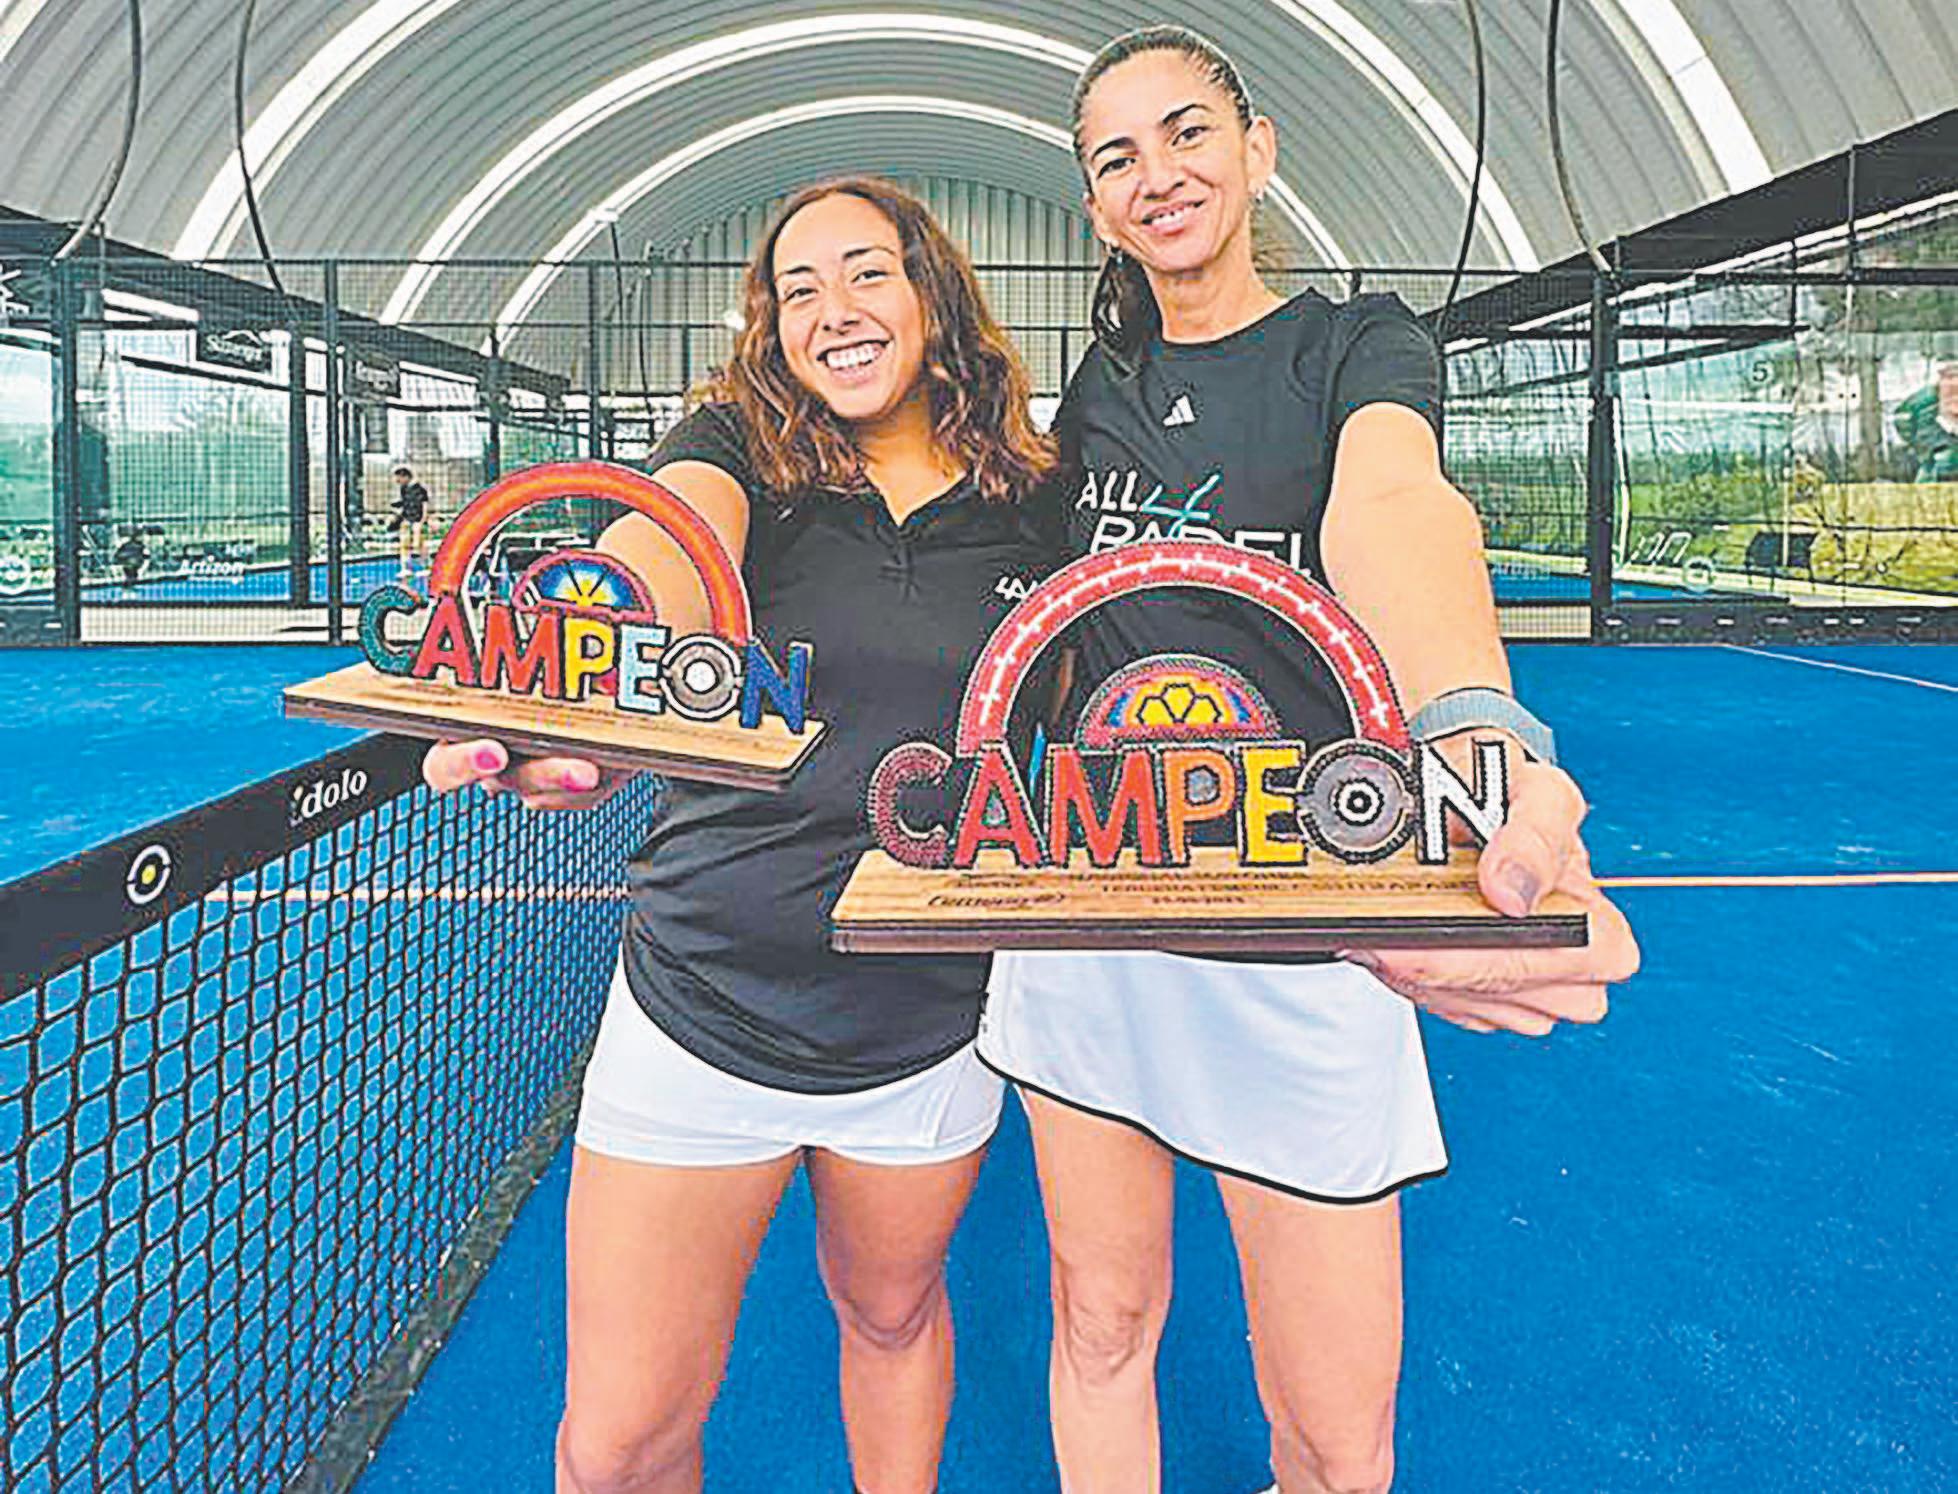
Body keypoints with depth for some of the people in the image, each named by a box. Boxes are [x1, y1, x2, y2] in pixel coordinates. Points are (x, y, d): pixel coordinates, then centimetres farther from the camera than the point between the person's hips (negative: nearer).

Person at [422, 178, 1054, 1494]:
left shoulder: (1028, 502, 0)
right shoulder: (736, 447, -6)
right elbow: (666, 549, -29)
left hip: (931, 1027, 2)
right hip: (705, 1004, -1)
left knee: (893, 1315, 25)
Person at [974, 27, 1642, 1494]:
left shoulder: (1360, 343, -3)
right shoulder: (1098, 391, 10)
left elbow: (1390, 505, -27)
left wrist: (1473, 730, -48)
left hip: (1298, 928, -3)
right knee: (1101, 1325, 15)